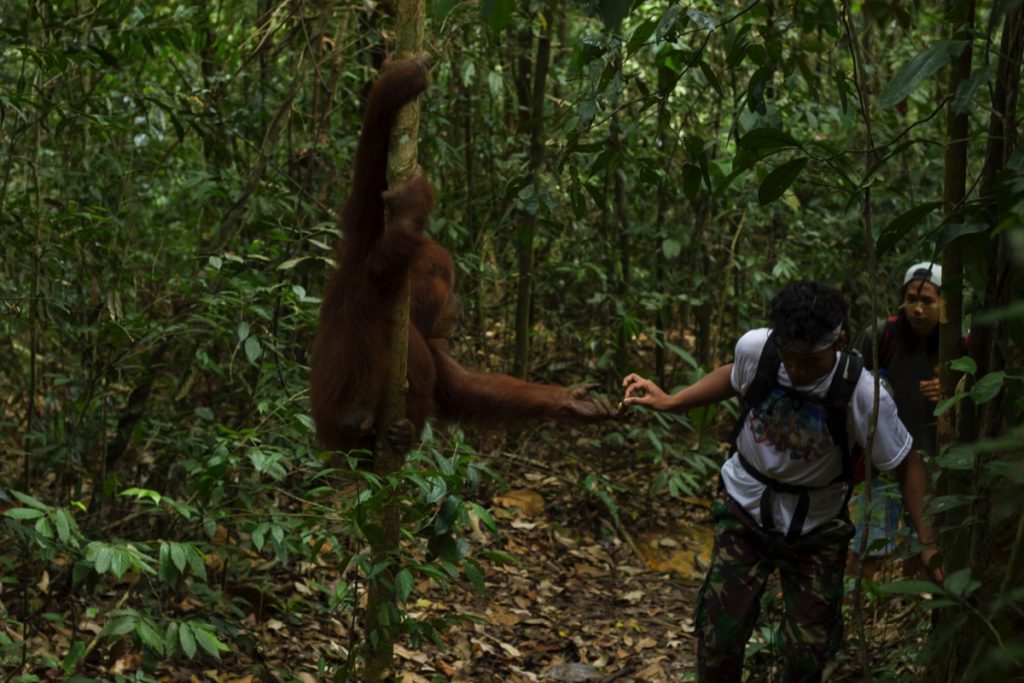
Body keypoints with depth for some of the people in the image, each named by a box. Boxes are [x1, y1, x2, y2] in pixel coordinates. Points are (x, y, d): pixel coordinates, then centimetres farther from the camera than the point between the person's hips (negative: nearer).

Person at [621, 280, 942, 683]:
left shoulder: (863, 395, -28)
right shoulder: (755, 348, -21)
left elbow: (905, 464, -12)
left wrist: (929, 543, -17)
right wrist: (669, 402, 1)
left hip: (815, 531, -1)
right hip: (744, 513, 1)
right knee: (718, 641, -2)